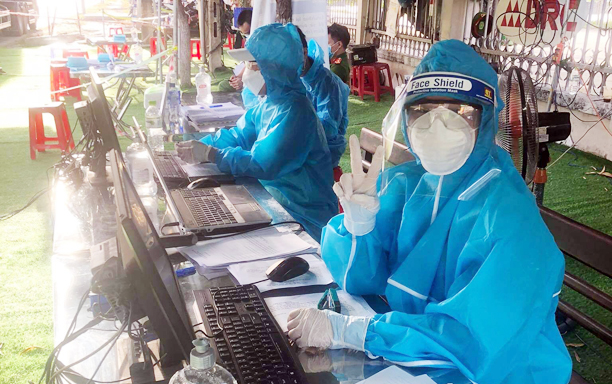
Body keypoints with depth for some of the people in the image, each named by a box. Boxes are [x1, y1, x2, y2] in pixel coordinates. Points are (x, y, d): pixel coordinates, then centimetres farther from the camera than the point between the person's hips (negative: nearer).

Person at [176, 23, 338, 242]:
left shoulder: (294, 111, -24)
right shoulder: (270, 102, 5)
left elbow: (264, 164, -28)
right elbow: (237, 136, 11)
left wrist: (210, 154, -21)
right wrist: (198, 146, -4)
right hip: (277, 201, 8)